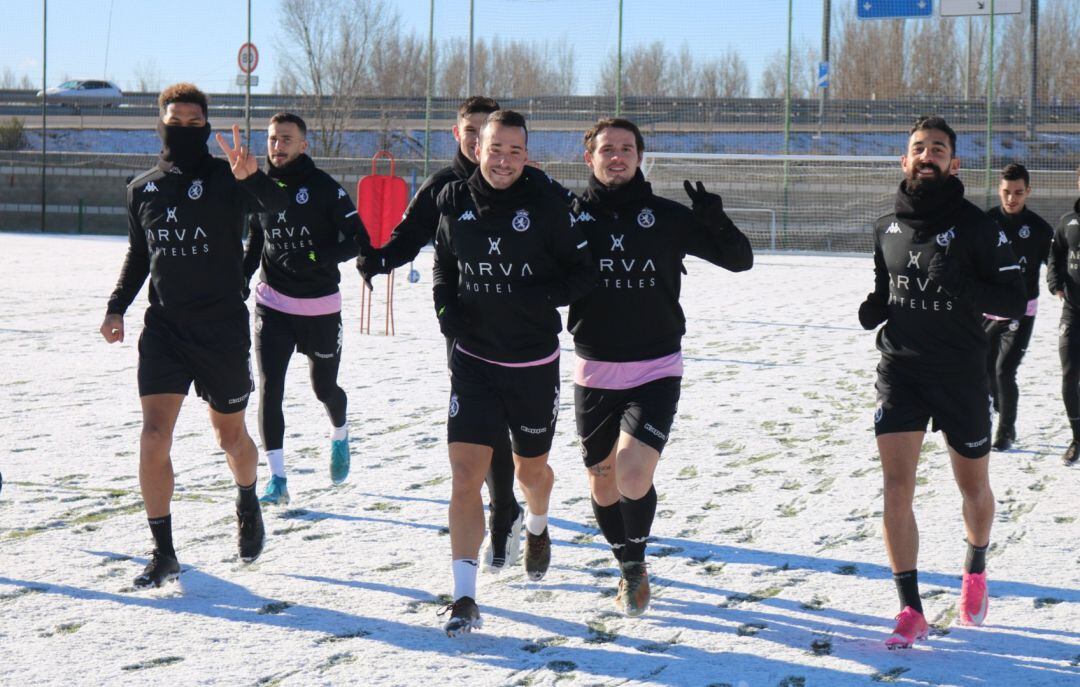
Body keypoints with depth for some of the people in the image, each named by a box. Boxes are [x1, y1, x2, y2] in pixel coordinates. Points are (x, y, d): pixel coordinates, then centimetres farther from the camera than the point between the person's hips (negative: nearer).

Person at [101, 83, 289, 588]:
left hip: (223, 327, -2)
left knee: (230, 435, 11)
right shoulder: (142, 189, 8)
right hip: (163, 326, 2)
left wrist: (251, 177, -45)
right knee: (154, 437, -9)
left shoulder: (225, 179, -5)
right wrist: (117, 307, 6)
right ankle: (163, 552, -1)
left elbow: (276, 204, -25)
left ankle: (248, 504, 43)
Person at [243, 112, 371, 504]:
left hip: (320, 306, -2)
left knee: (323, 388, 10)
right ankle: (277, 479, -7)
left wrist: (315, 257, -24)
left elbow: (359, 240, -10)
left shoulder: (324, 188, -8)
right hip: (272, 304, 3)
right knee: (269, 388, -10)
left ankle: (339, 436, 45)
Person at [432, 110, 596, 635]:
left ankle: (537, 529, 54)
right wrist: (445, 306, -1)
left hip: (535, 362, -1)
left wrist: (540, 296, -21)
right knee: (466, 473, -11)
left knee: (531, 467, 18)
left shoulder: (546, 204, -9)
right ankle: (464, 597, -9)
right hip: (473, 358, 1)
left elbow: (584, 272, -5)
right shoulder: (452, 202, -1)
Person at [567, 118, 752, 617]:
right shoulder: (572, 217, 1)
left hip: (656, 371, -2)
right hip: (594, 373, 2)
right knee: (603, 486, 11)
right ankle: (629, 572, 36)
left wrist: (714, 220, -19)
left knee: (633, 475, -19)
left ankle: (637, 563, 7)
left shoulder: (667, 217, -1)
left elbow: (740, 259, 1)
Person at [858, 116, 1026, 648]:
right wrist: (873, 308, -2)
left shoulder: (974, 225, -8)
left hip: (961, 374, -2)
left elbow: (1014, 299, -10)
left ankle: (975, 570, 43)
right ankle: (911, 611, -5)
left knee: (973, 485, 14)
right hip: (900, 369, 2)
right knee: (897, 486, -10)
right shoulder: (886, 228, 5)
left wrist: (960, 286, -26)